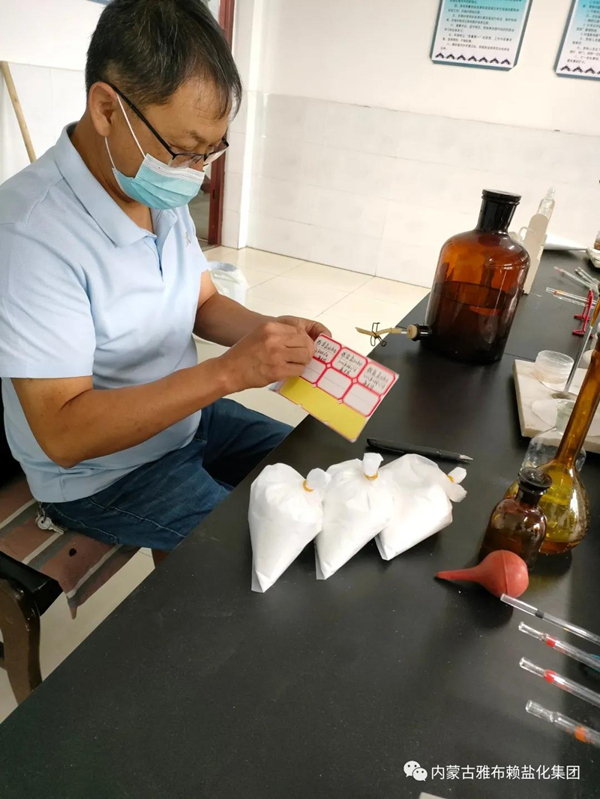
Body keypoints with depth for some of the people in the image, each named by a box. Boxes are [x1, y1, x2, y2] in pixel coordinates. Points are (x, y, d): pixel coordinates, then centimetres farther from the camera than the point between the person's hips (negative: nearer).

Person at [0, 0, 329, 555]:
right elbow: (64, 434, -30)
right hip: (99, 475, -7)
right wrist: (229, 372, -36)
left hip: (186, 416, 7)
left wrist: (267, 331, -15)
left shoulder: (163, 192, -4)